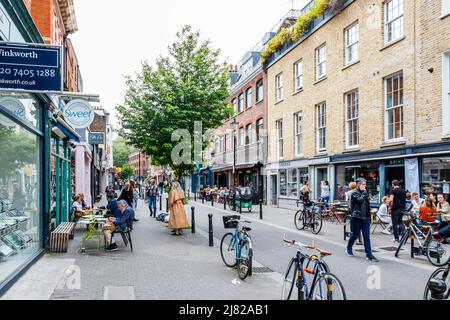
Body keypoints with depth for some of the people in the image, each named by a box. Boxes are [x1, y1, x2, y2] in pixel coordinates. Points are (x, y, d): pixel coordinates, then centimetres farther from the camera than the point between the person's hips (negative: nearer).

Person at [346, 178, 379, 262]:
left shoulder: (365, 192, 15)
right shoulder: (354, 193, -7)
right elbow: (360, 200, -24)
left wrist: (369, 213, 16)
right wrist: (364, 192, -13)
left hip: (365, 217, 6)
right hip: (357, 217, -6)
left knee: (367, 236, 0)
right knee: (355, 235, 6)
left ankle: (369, 255, -1)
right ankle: (349, 249, 30)